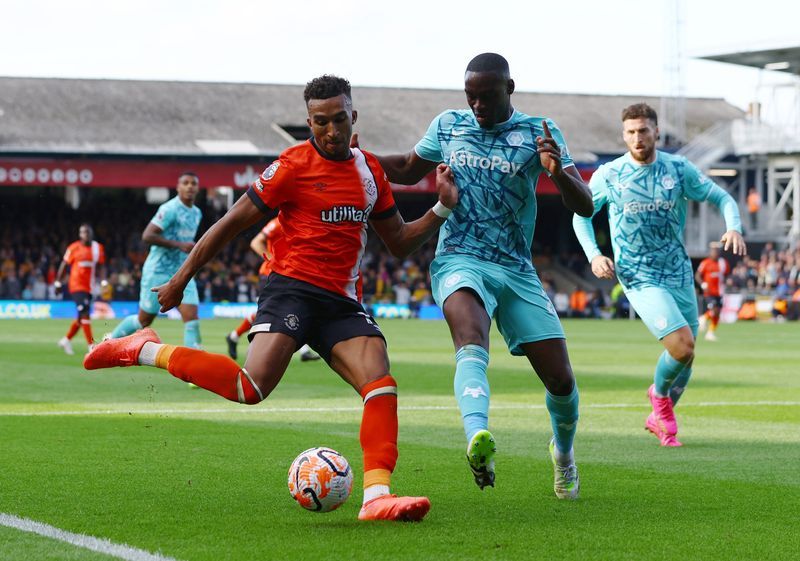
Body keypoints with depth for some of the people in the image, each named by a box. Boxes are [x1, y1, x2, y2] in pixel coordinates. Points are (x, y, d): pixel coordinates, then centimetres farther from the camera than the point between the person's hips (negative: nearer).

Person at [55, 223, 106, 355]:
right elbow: (64, 265, 2)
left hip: (89, 287, 6)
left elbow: (100, 267, 10)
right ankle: (91, 345, -15)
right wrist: (58, 283, 4)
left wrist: (104, 281, -5)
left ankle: (66, 340, 31)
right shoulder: (74, 248, -6)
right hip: (76, 285, -6)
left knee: (81, 318, 12)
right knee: (85, 314, -15)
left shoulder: (98, 248, 6)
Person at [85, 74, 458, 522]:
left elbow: (400, 243, 21)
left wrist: (443, 208, 6)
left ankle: (377, 497, -24)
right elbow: (232, 223, -1)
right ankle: (147, 351, -7)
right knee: (252, 389, -24)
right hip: (294, 288, -5)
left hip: (343, 301, 6)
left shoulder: (370, 170, 14)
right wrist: (181, 279, 0)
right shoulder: (294, 165, -4)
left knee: (382, 384, -18)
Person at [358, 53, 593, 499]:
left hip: (517, 270, 1)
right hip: (459, 261, -1)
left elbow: (584, 206, -7)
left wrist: (558, 172, -28)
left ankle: (564, 453, 33)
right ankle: (478, 438, -58)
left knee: (561, 380, 1)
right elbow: (408, 170, 27)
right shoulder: (448, 126, 8)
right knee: (472, 342, -34)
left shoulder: (538, 132, 1)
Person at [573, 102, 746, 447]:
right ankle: (659, 393, 11)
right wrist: (594, 255, -5)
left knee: (685, 356, 9)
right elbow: (581, 214, 10)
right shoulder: (608, 175, -4)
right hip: (639, 277, -4)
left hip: (679, 274, 4)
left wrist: (733, 228, -14)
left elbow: (721, 198, 7)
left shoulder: (679, 169, 0)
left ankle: (660, 418, 34)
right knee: (683, 347, -21)